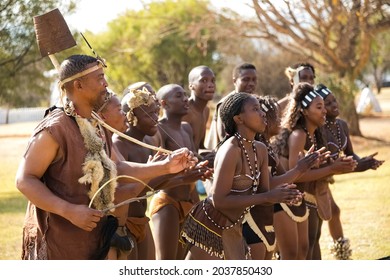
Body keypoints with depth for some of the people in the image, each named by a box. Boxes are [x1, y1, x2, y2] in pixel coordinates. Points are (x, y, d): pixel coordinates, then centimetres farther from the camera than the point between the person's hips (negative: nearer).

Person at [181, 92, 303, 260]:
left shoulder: (260, 150, 4)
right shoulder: (231, 149, -22)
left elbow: (262, 192, 10)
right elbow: (219, 200, -25)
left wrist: (279, 196, -14)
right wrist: (268, 197, -24)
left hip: (232, 230, 9)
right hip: (209, 227, -9)